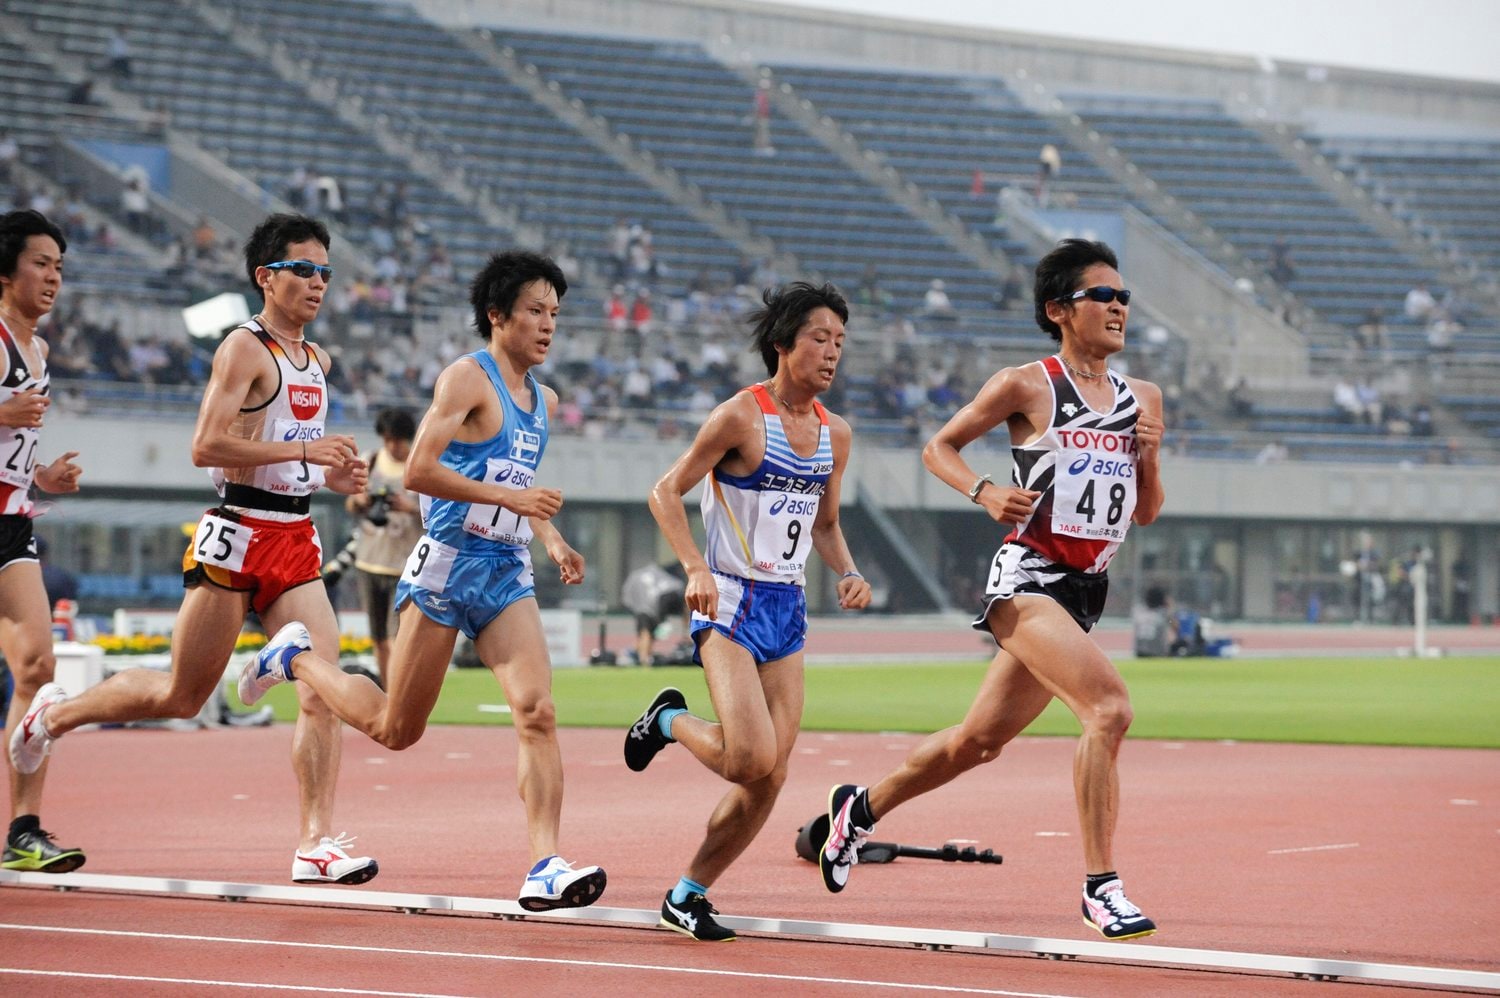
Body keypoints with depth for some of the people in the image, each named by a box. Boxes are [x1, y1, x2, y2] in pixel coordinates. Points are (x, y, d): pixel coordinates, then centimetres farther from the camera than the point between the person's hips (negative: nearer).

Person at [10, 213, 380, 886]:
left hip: (295, 541, 7)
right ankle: (56, 712, 28)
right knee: (182, 696, 4)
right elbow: (207, 446, -19)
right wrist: (303, 450, -22)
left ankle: (317, 843, -11)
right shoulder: (245, 349, -9)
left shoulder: (317, 361, 16)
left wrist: (332, 476, 10)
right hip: (237, 534, -7)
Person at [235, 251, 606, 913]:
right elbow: (419, 470, -20)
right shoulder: (467, 378, -10)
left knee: (537, 711, -14)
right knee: (395, 729, 6)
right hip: (447, 564, -6)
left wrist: (552, 540, 14)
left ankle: (545, 868, -18)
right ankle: (296, 657, 32)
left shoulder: (543, 400, 15)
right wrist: (509, 496, -23)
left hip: (508, 574, 6)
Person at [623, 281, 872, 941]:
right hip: (731, 603, -7)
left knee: (769, 778, 2)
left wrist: (847, 574, 2)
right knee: (751, 758, -21)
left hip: (788, 611, 7)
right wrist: (695, 568, -22)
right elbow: (666, 492, -8)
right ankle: (670, 720, 11)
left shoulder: (835, 434, 9)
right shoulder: (742, 417, -11)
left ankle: (688, 895, 17)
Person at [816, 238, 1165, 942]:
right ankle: (1101, 886, -20)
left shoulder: (1143, 398, 11)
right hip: (1027, 576, -7)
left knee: (980, 739, 15)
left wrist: (1149, 458, -2)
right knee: (1109, 708, -25)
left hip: (1086, 590, 7)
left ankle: (861, 808, 38)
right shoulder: (1026, 387, -5)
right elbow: (938, 447, 4)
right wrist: (985, 492, -13)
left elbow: (1146, 513, 18)